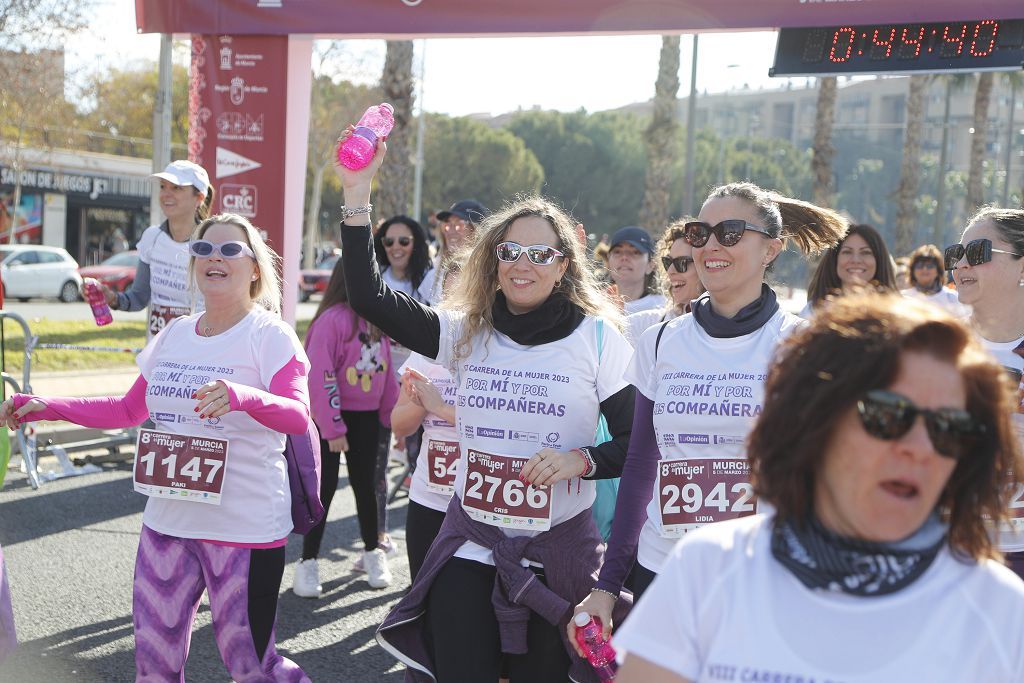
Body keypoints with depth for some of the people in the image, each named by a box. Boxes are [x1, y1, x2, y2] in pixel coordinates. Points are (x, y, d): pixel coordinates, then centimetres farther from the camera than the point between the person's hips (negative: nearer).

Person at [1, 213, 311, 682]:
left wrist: (239, 396, -43)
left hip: (246, 530, -6)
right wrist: (46, 408, 11)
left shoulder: (271, 336, -9)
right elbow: (131, 409, 20)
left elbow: (298, 416, -24)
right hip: (167, 521, 6)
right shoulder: (175, 334, 9)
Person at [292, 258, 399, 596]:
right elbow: (319, 378, -19)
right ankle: (308, 562, 11)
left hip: (367, 417, 6)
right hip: (333, 416, -6)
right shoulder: (332, 318, -16)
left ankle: (373, 552, 31)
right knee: (325, 486, 1)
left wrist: (393, 415, 8)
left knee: (365, 484, 16)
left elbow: (386, 371, 10)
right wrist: (332, 428, -19)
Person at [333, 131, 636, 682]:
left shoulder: (597, 338, -4)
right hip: (471, 541, 2)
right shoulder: (466, 332, 2)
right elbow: (368, 297, -4)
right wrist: (357, 196, -9)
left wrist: (582, 461, -22)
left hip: (558, 547, -2)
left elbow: (636, 443, -2)